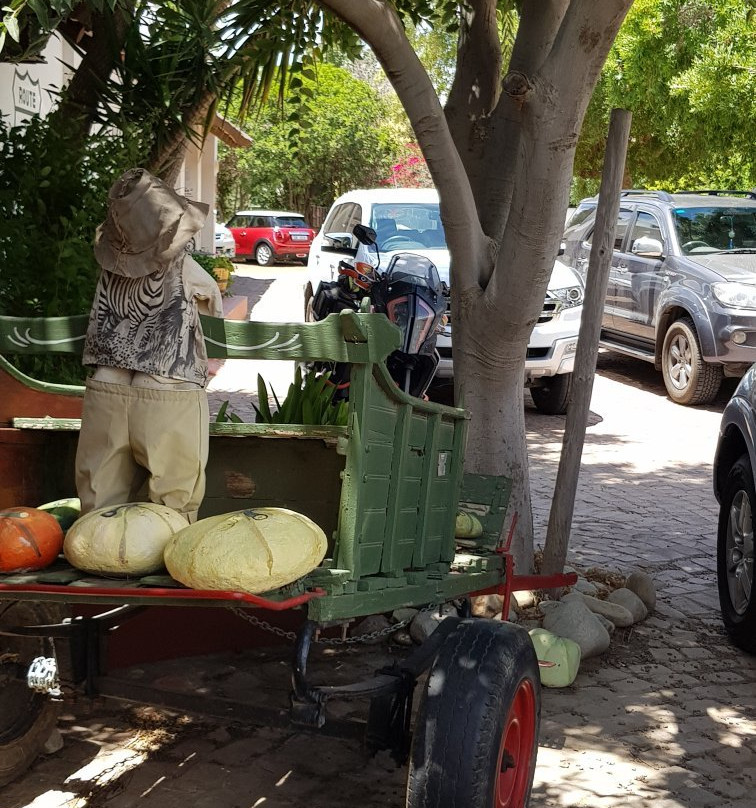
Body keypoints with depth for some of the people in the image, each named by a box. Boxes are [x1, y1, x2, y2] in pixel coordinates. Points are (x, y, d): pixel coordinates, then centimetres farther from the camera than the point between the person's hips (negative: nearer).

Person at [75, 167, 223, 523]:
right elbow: (216, 305, 14)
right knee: (169, 510, 6)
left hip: (105, 390, 4)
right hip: (168, 396, -4)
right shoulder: (180, 267, -5)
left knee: (101, 510, 10)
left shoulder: (111, 259, 4)